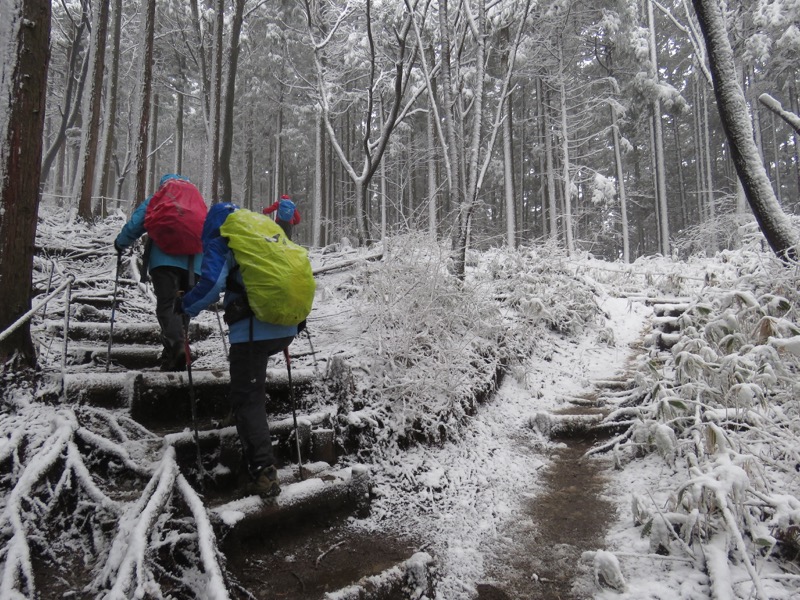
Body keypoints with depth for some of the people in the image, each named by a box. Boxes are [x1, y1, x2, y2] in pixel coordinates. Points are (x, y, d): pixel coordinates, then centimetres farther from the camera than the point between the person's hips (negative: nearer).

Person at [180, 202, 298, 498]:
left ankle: (264, 471, -5)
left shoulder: (220, 244, 3)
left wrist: (186, 306, 5)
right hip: (286, 329, 7)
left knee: (247, 401, 1)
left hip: (253, 331, -6)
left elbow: (212, 283, -12)